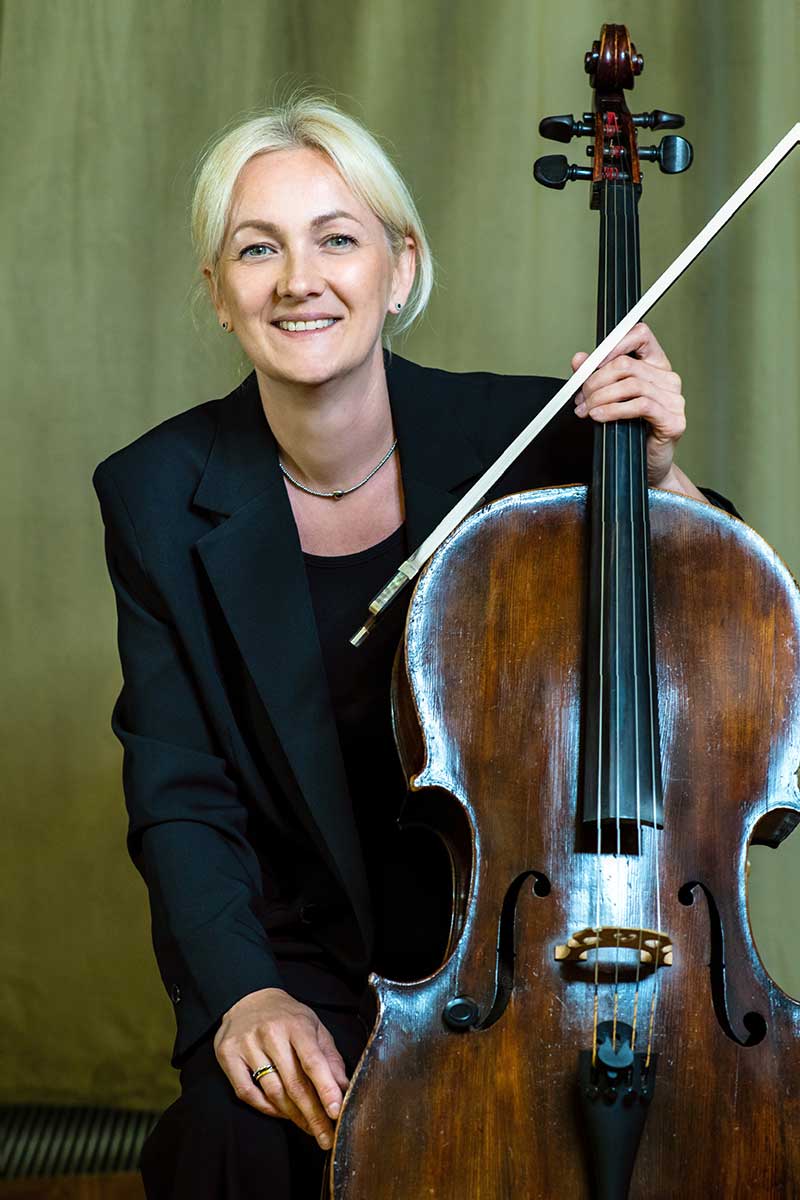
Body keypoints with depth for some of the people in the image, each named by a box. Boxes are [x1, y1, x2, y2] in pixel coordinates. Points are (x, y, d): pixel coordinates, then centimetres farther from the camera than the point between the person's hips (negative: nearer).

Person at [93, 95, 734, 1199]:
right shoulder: (161, 497, -5)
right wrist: (242, 991, -22)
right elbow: (181, 801, -5)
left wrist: (659, 477, -15)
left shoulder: (524, 435, -7)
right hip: (314, 961, 0)